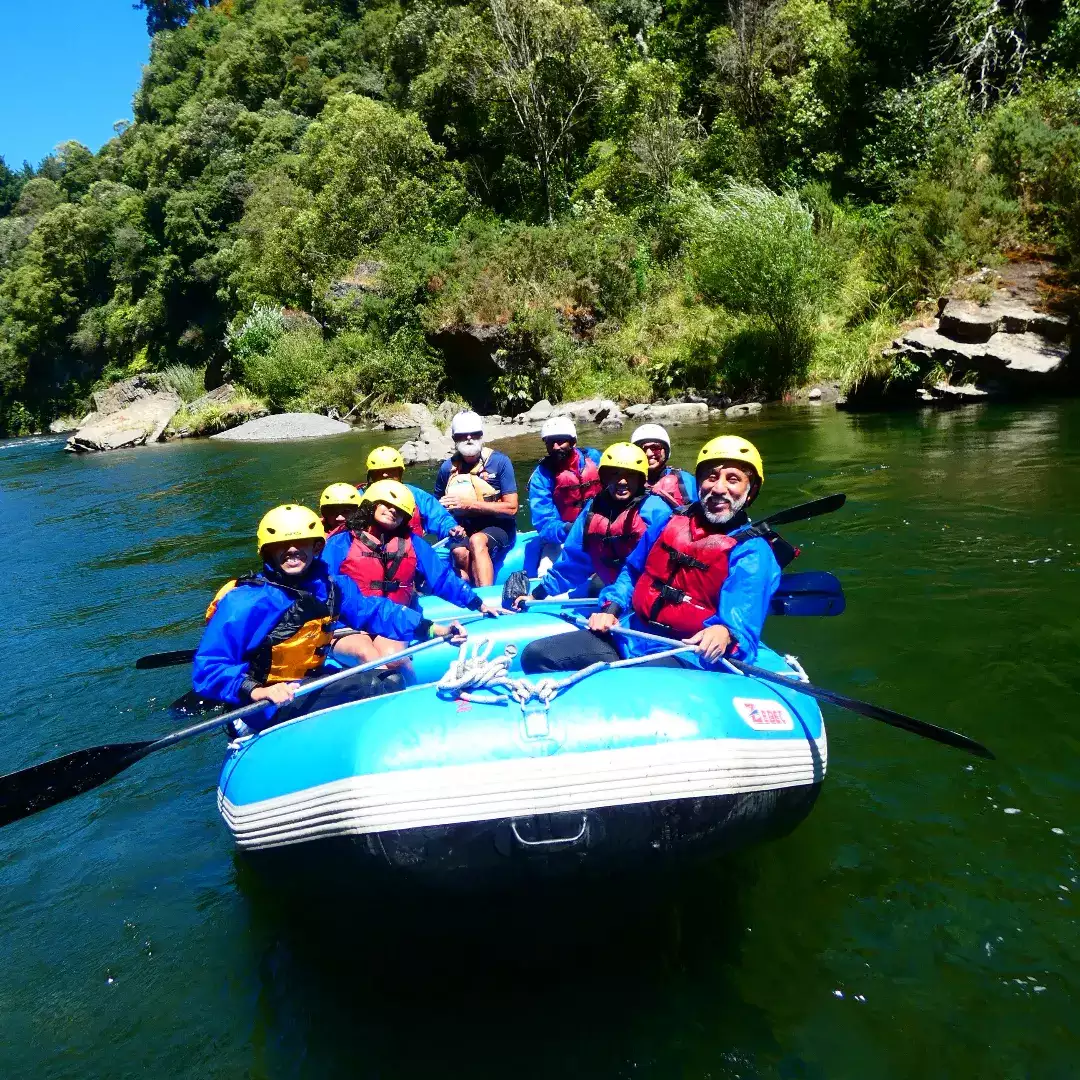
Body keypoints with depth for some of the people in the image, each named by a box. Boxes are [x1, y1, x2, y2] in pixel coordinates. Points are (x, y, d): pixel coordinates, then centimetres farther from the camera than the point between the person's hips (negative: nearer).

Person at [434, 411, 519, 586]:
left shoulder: (499, 462, -8)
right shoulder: (447, 468, 2)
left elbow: (511, 507, -11)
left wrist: (470, 504, -17)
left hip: (498, 527, -3)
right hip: (462, 529, 3)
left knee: (477, 540, -36)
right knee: (460, 553, -32)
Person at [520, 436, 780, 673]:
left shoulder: (752, 551, -5)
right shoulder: (673, 522, 14)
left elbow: (742, 613, -20)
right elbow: (633, 570, 26)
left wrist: (725, 632, -43)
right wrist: (611, 608, 9)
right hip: (630, 637, 6)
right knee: (537, 655, -3)